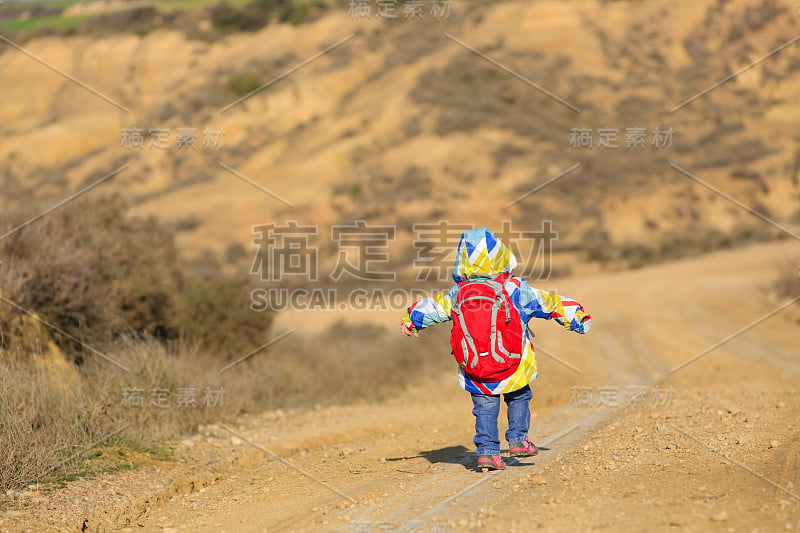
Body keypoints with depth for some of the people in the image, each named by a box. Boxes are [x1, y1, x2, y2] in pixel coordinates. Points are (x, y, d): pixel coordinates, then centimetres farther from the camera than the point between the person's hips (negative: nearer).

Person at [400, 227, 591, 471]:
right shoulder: (516, 289, -5)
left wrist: (410, 320, 28)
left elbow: (433, 307, 10)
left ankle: (487, 451, 3)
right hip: (513, 370, -1)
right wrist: (578, 317, 20)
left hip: (475, 373, 1)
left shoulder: (458, 293, -2)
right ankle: (518, 440, 18)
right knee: (519, 398, 23)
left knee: (484, 407, 13)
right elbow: (549, 303, 6)